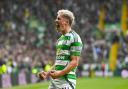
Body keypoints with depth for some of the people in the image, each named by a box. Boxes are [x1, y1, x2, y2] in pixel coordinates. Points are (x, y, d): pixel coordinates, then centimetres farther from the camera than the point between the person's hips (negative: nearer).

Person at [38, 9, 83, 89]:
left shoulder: (74, 38, -9)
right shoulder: (60, 39, 20)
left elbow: (75, 62, -15)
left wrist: (61, 73, -24)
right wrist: (47, 73, 14)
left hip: (66, 81, -9)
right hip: (54, 80, 9)